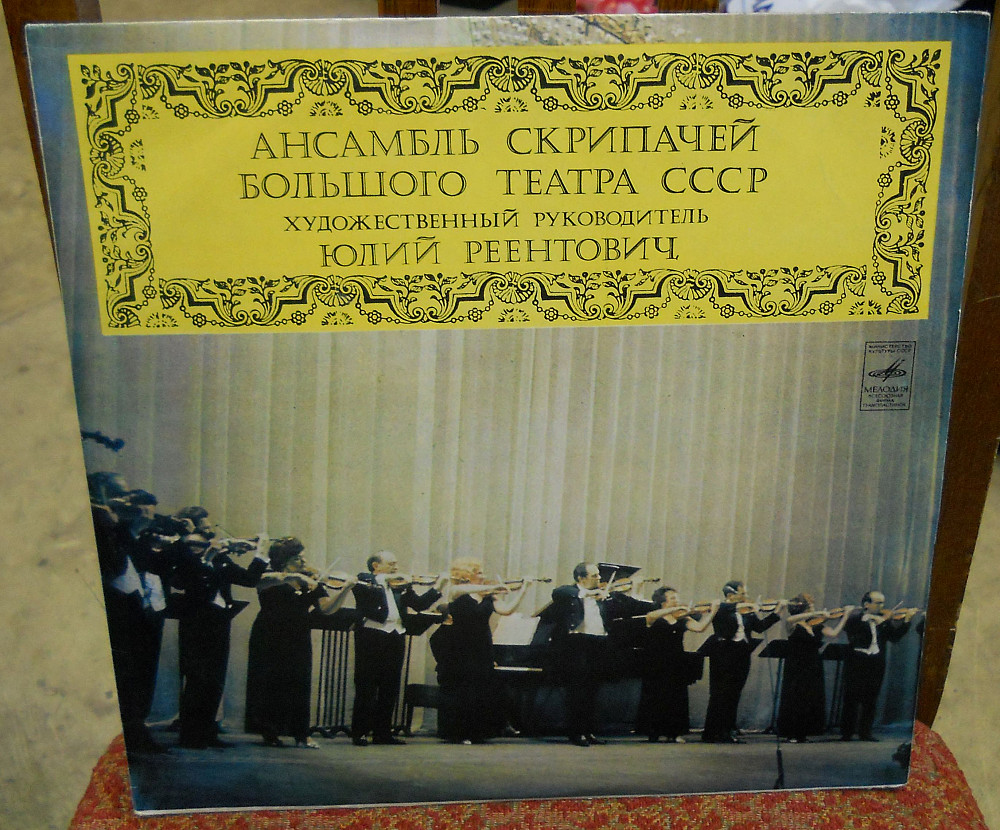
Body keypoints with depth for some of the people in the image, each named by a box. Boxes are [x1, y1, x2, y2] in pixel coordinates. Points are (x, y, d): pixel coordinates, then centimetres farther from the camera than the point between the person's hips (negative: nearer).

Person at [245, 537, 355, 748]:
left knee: (299, 684, -1)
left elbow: (327, 608, -4)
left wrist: (346, 588, -18)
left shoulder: (311, 583, 7)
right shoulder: (270, 578, -3)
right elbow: (261, 581, -29)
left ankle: (301, 734, 5)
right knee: (270, 683, 1)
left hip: (298, 643, 3)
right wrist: (294, 576, -38)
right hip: (269, 642, -3)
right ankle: (269, 732, 15)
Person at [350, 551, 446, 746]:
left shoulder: (401, 585, 18)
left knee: (390, 689, 8)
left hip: (395, 638, 6)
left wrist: (437, 587, -1)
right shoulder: (364, 580, 4)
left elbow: (420, 604, 10)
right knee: (366, 688, -2)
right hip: (371, 637, -5)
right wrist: (384, 579, -20)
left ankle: (383, 732, 17)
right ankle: (359, 733, 4)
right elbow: (361, 590, -19)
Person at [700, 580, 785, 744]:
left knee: (733, 696, 8)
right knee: (720, 694, -3)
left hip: (741, 656, 6)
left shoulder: (746, 613, 12)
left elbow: (760, 626, 5)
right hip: (723, 656, -6)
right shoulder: (720, 608, -5)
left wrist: (777, 611, -1)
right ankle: (711, 733, 3)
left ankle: (728, 732, 15)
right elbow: (720, 610, -28)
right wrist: (740, 605, -31)